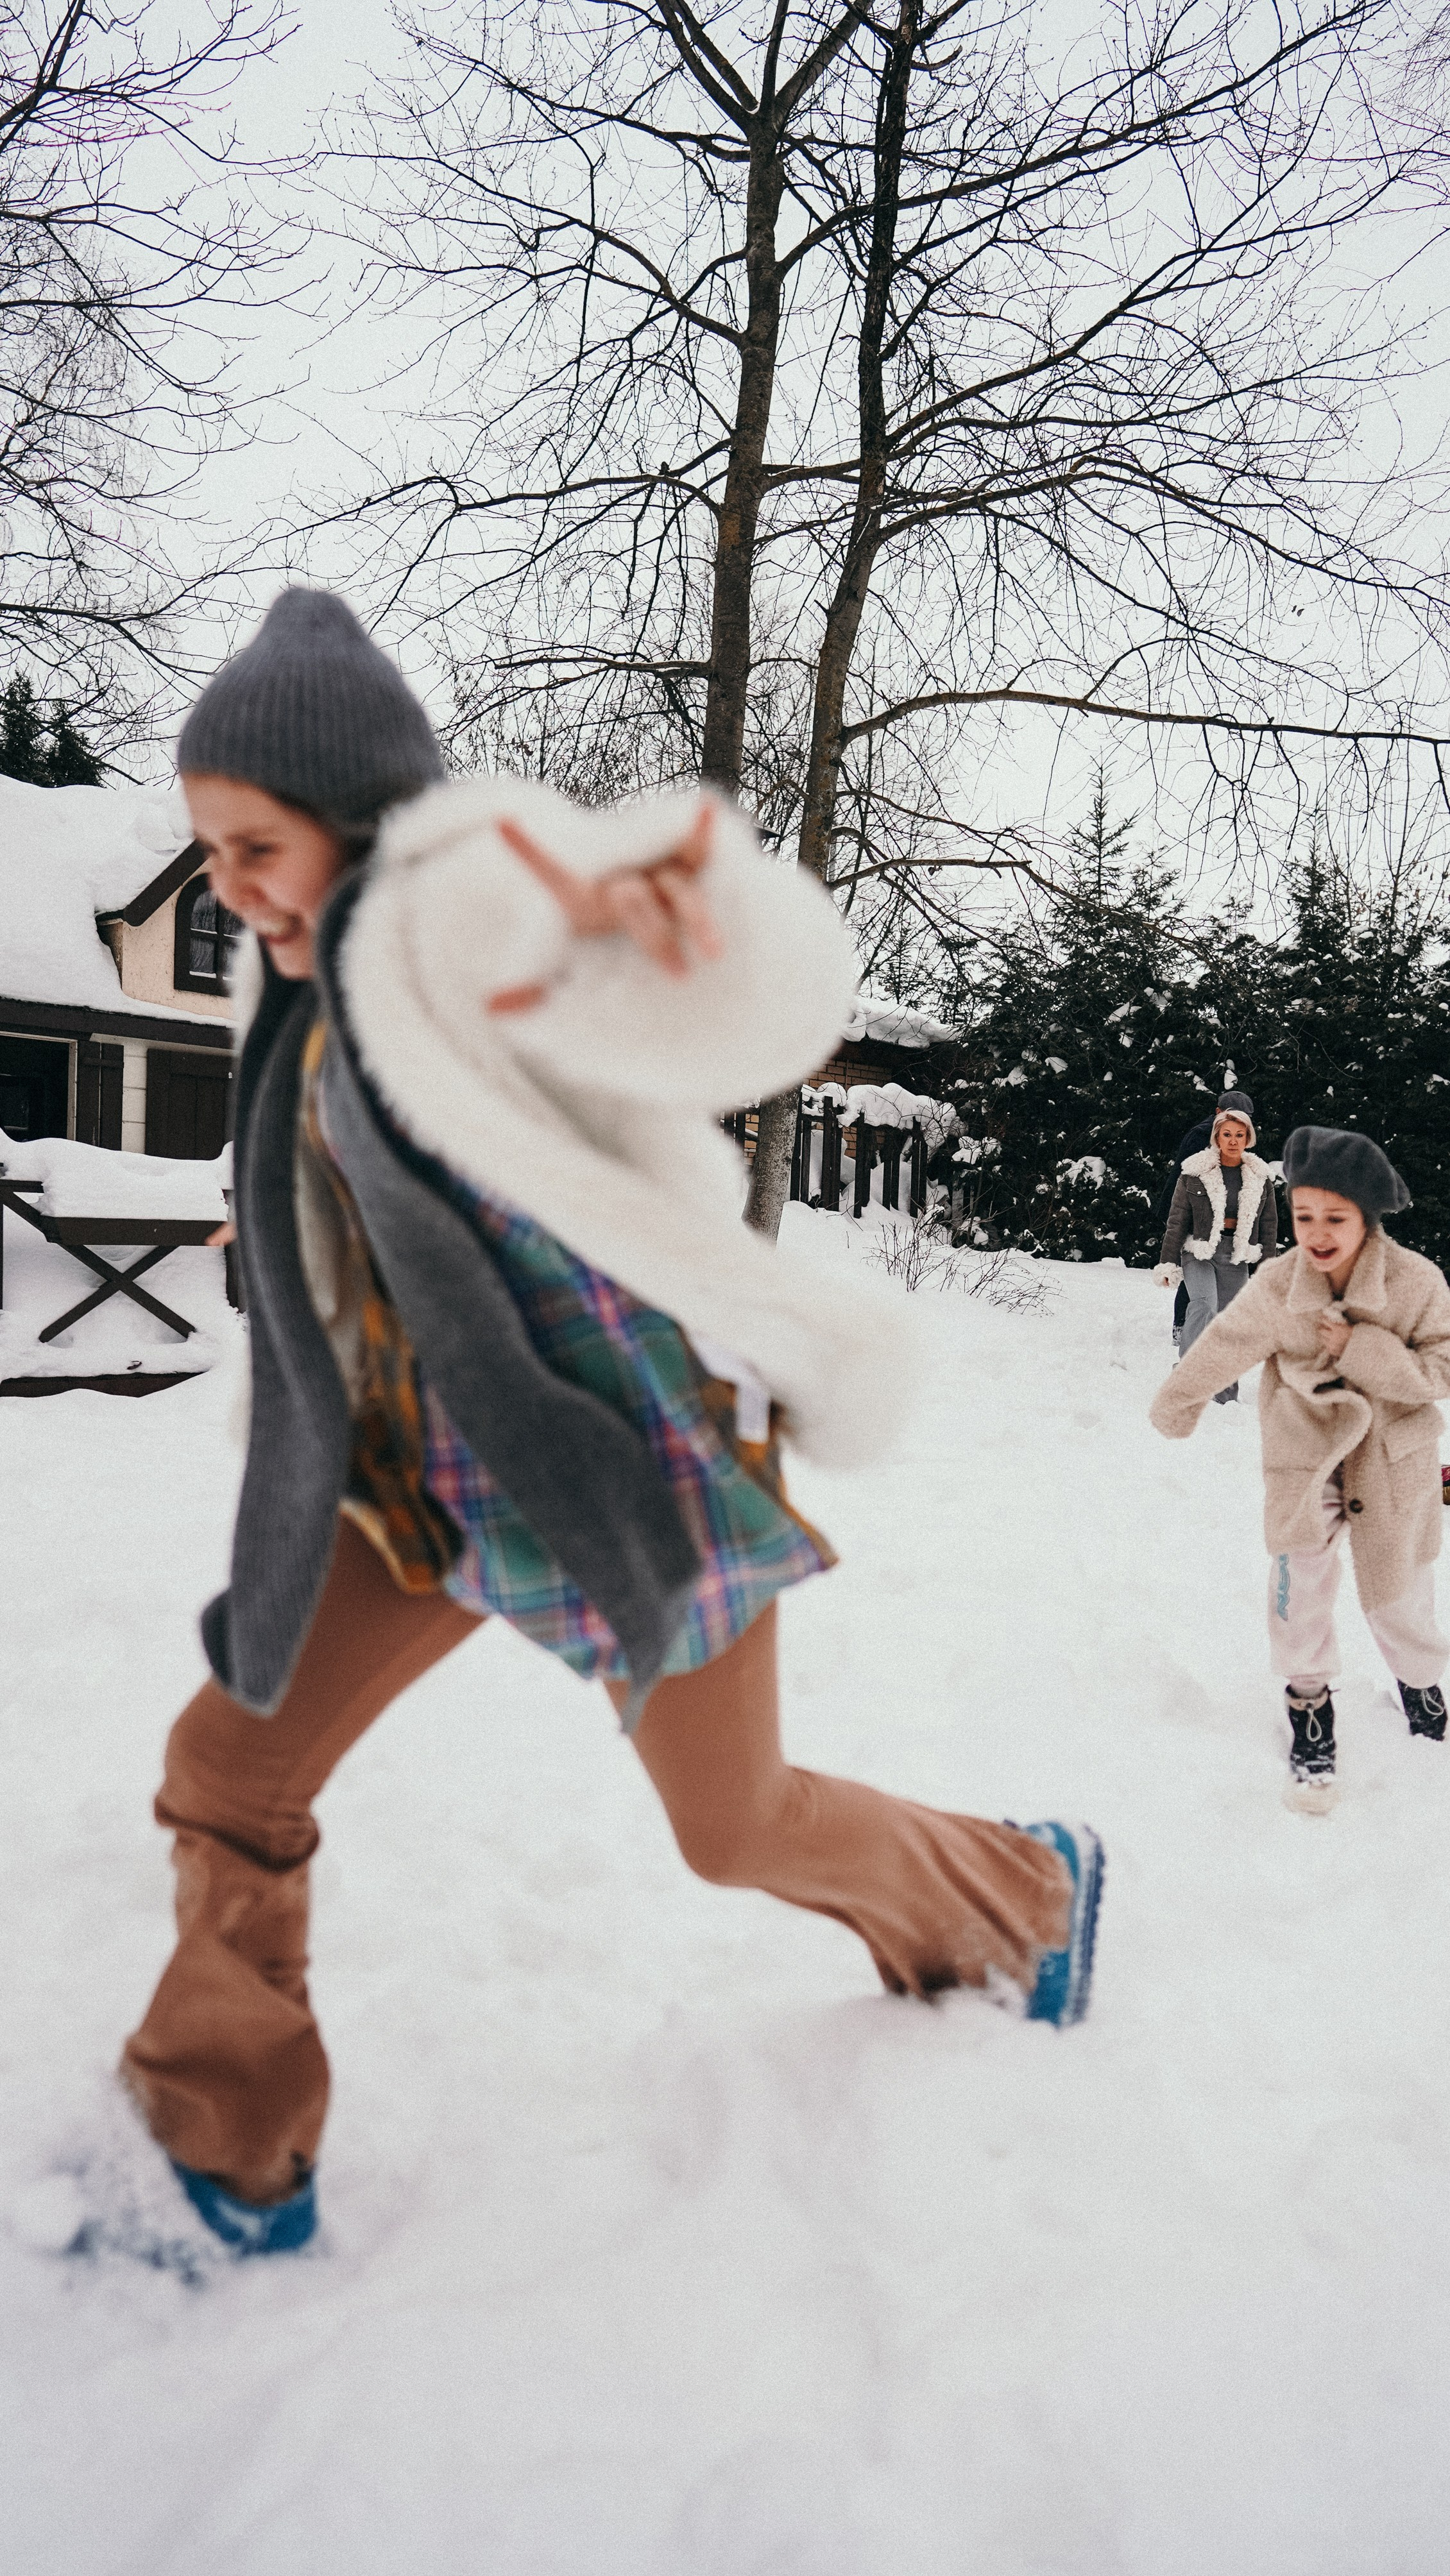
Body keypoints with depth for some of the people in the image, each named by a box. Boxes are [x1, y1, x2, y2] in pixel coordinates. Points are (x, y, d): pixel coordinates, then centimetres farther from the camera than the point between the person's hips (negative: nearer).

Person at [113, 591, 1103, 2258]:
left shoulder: (466, 903, -20)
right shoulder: (320, 973, 8)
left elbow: (764, 1007, -41)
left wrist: (675, 895, -59)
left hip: (624, 1447, -8)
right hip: (429, 1465, 8)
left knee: (737, 1828, 11)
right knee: (229, 1764, 4)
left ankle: (1027, 1895, 40)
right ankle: (227, 2161, 24)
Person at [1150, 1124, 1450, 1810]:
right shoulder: (1276, 1287, -18)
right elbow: (1223, 1349, -3)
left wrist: (1361, 1349, -29)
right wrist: (1175, 1407, 10)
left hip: (1393, 1458, 0)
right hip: (1304, 1453, 0)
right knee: (1299, 1574, -7)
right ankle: (1309, 1701, 17)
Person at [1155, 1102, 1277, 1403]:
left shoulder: (1260, 1177, 5)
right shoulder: (1195, 1172, -3)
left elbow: (1269, 1226, 11)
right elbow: (1177, 1220, -1)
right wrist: (1169, 1263, -3)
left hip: (1237, 1258, 3)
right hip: (1198, 1253, -3)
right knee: (1204, 1307, -27)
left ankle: (1227, 1396, 15)